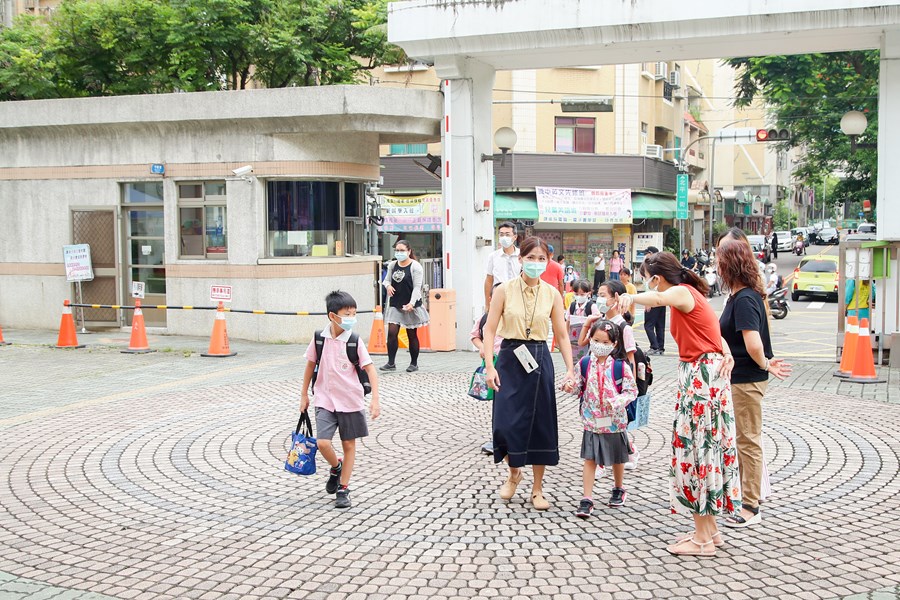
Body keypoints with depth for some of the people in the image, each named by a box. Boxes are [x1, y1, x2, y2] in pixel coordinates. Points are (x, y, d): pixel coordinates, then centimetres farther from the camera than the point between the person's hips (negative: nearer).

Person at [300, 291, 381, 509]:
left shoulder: (354, 341, -11)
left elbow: (370, 370, -10)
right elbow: (310, 365, 8)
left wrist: (375, 399, -18)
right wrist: (304, 394, 12)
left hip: (351, 401, -1)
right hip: (325, 400, 1)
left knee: (349, 444, 8)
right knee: (322, 443, -12)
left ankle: (343, 489, 22)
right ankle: (336, 467, 21)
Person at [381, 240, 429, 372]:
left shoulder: (415, 266, -9)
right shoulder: (392, 265, 7)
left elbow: (417, 287, -13)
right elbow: (386, 279, 17)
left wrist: (412, 303, -25)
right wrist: (388, 285, -8)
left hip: (411, 306, -4)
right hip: (395, 304, 4)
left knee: (412, 334, 7)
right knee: (392, 332, -8)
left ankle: (414, 363, 19)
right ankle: (391, 363, -5)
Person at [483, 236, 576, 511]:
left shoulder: (552, 294, 3)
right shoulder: (504, 290, -3)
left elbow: (562, 335, 5)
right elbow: (489, 330, -4)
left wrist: (570, 369, -4)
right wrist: (489, 366, -13)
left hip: (539, 359, 2)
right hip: (510, 359, -1)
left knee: (540, 423, 4)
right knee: (507, 422, -6)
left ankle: (537, 489, 18)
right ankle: (514, 472, 25)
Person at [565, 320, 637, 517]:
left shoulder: (621, 366, -10)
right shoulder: (585, 363, -2)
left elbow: (632, 390, -8)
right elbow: (578, 384, 7)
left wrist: (617, 402, -23)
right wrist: (570, 387, -16)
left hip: (615, 420, -1)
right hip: (591, 420, 1)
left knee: (617, 458, 16)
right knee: (589, 459, -1)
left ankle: (618, 489, 40)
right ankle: (587, 499, 2)